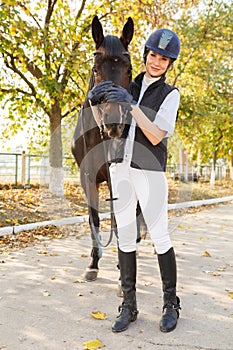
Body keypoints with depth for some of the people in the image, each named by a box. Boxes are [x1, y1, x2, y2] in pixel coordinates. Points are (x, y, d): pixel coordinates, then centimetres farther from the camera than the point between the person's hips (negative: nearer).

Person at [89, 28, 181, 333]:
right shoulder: (128, 85, 14)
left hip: (150, 172, -4)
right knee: (125, 238, 5)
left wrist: (130, 104, -24)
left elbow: (156, 136, -15)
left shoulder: (170, 94, -1)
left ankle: (171, 304, 16)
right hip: (120, 167, 5)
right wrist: (98, 100, -10)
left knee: (160, 238, -1)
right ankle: (129, 307, 14)